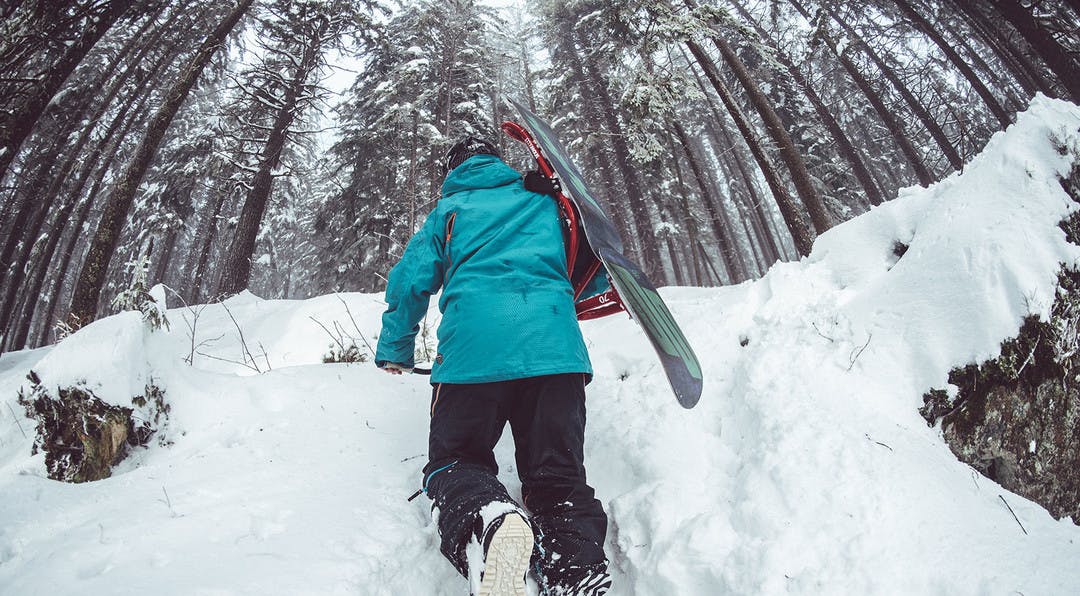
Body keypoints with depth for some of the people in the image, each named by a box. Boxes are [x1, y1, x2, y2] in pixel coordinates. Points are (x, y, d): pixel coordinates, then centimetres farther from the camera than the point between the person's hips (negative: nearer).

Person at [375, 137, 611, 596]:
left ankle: (485, 519, -25)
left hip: (473, 350, -1)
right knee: (558, 476, 7)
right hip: (556, 348, 2)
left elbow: (411, 281, 16)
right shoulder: (544, 203, 26)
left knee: (452, 461, 12)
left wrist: (394, 351, 30)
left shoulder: (448, 211, 22)